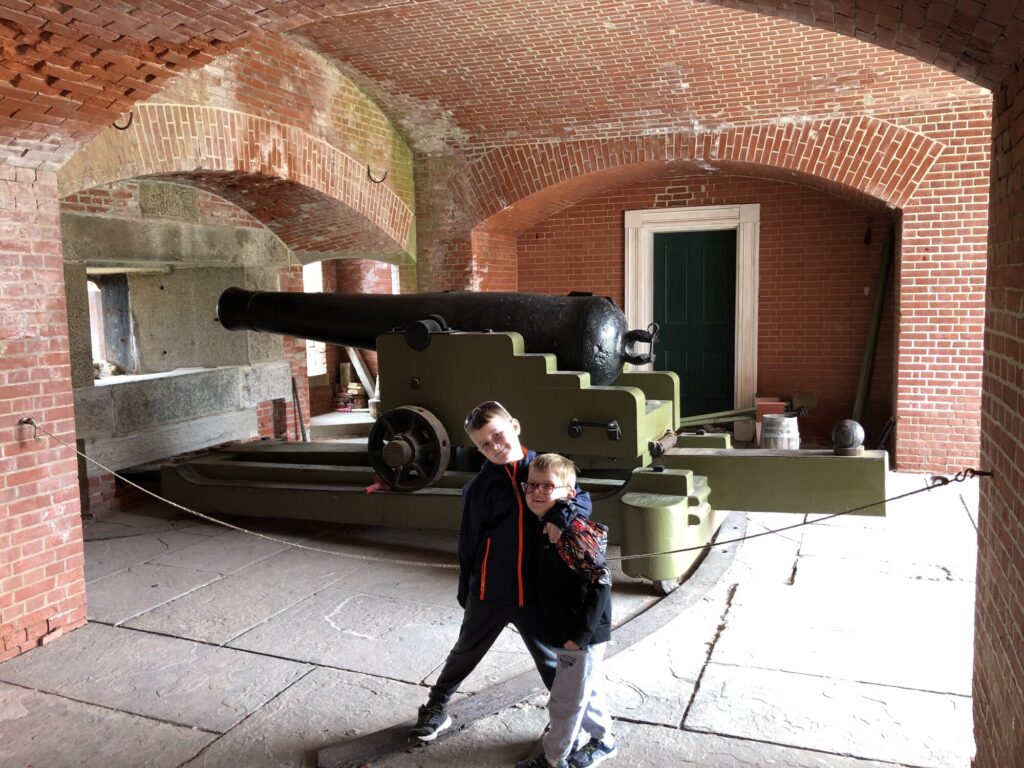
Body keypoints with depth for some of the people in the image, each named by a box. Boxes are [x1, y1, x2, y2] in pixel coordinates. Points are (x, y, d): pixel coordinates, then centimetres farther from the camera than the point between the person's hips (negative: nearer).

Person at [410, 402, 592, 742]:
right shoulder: (480, 486, -8)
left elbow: (583, 500, -4)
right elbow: (468, 541, 0)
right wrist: (466, 591, 5)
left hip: (535, 592, 0)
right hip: (489, 593, 0)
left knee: (551, 660, 17)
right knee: (465, 654, 20)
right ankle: (436, 709, 42)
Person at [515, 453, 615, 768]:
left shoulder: (573, 532, -27)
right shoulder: (547, 527, 2)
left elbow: (600, 582, -27)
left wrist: (580, 633, -24)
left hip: (584, 635, -9)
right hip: (570, 631, 9)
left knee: (566, 700, 9)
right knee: (587, 689, 26)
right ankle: (603, 739, 45)